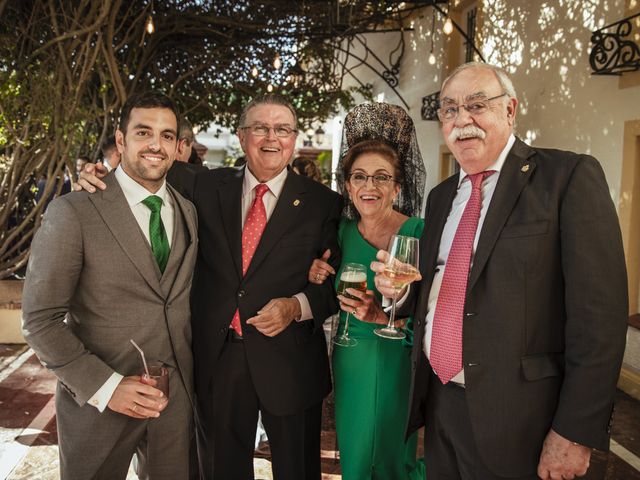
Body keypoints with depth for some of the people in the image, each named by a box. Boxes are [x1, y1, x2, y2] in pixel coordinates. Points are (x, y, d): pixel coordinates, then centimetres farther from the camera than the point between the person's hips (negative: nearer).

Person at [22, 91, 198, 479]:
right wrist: (105, 387, -17)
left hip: (178, 399, 4)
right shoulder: (73, 212, -11)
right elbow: (40, 320, -11)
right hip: (96, 400, -4)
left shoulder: (189, 212, 4)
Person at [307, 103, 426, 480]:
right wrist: (320, 278, -7)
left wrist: (384, 315, -31)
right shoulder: (344, 230, 1)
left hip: (397, 362, -4)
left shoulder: (419, 233, -15)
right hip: (350, 362, 5)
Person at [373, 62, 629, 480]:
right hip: (440, 404, 6)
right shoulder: (441, 196, 11)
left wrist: (575, 433, -17)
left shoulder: (569, 176, -9)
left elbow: (598, 310, -15)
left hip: (517, 420, -5)